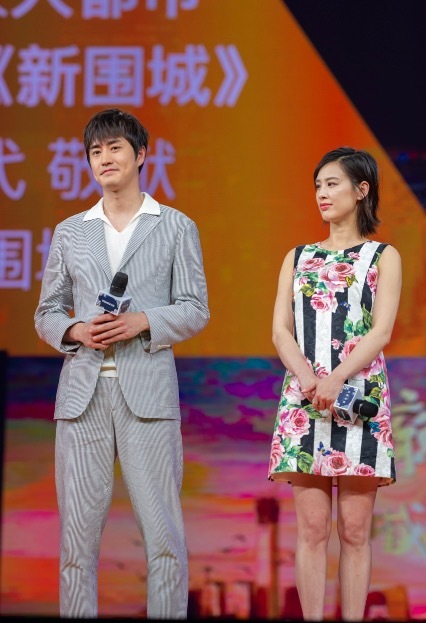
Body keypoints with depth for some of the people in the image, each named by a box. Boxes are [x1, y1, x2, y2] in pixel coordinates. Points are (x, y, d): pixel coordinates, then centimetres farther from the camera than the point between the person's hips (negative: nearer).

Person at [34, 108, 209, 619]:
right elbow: (46, 313, 17)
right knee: (77, 531, 0)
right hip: (82, 390, 2)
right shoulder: (70, 233, 17)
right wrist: (75, 331, -5)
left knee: (163, 532, -5)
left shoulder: (176, 228, 10)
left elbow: (194, 309, 6)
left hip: (148, 390, -2)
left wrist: (142, 322, -11)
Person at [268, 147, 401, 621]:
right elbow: (280, 330, 6)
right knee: (312, 527, -2)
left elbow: (381, 332, -4)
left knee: (354, 529, -2)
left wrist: (336, 379, -19)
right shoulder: (297, 258, 15)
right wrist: (307, 378, -14)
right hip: (303, 400, 2)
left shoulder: (383, 257, 7)